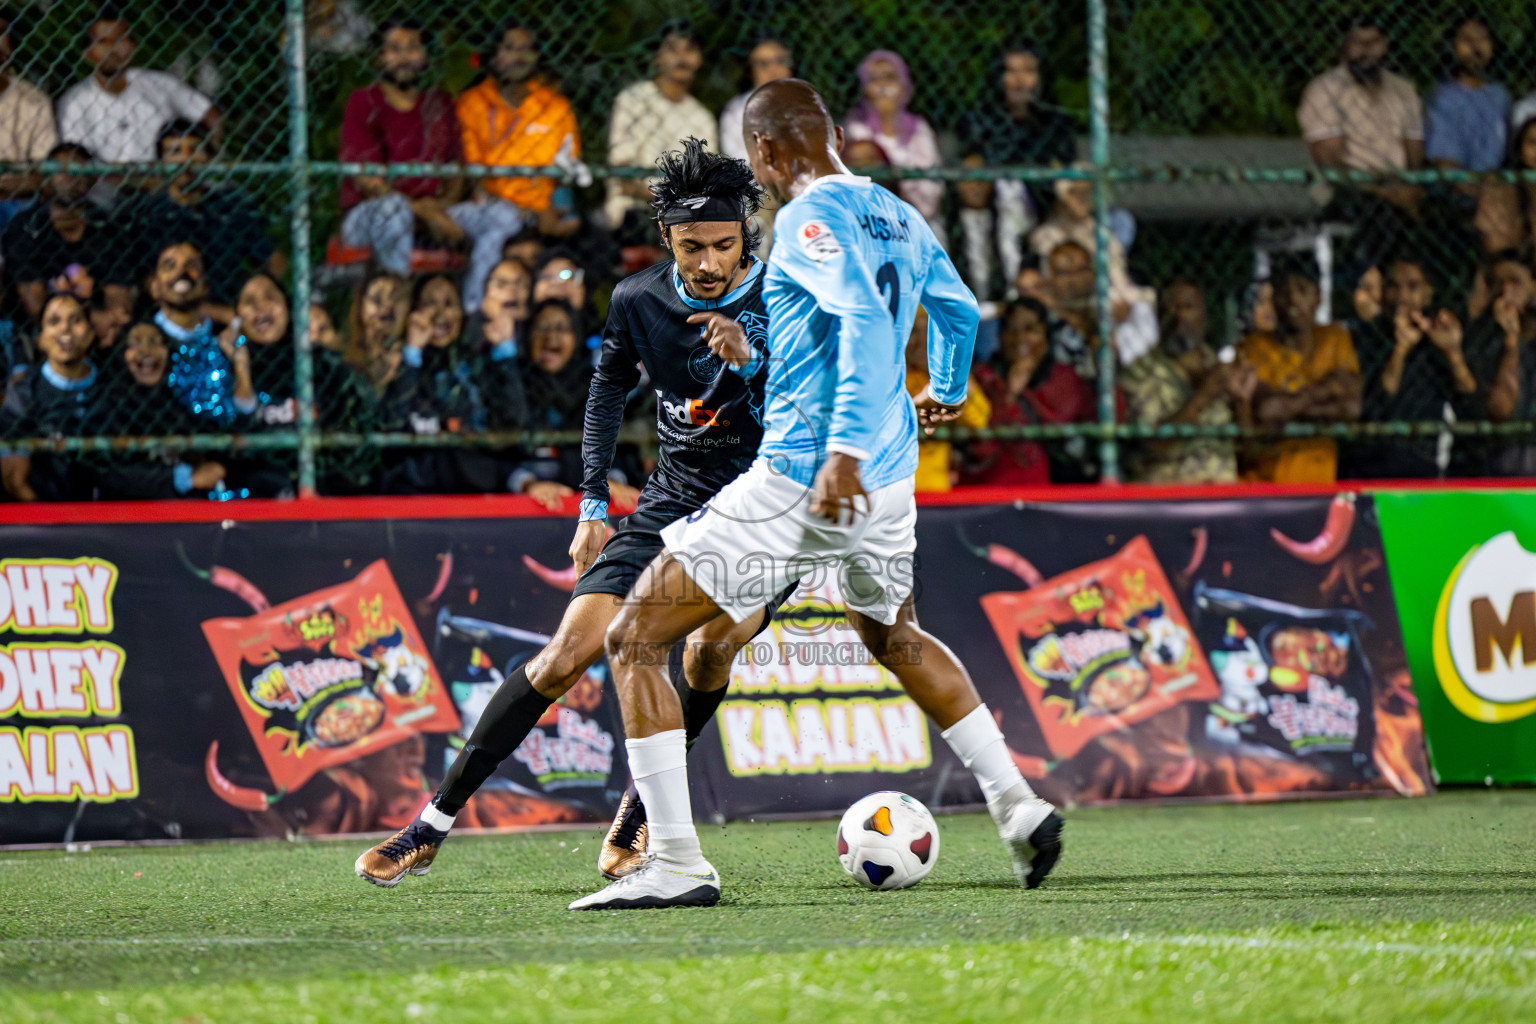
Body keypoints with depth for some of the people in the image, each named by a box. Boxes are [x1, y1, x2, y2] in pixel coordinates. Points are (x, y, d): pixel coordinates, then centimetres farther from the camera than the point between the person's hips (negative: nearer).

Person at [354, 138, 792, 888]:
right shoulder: (639, 301, -4)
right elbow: (609, 385, 16)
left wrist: (752, 360, -38)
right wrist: (594, 501, 12)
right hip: (672, 502, 3)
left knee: (712, 642, -29)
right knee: (569, 652, -10)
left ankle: (639, 813, -5)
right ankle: (436, 823, -2)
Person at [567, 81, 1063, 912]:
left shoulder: (810, 218, -12)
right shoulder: (899, 218, 12)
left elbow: (865, 319, -27)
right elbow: (956, 306, 29)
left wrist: (847, 448, -32)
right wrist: (945, 389, 48)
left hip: (801, 480, -8)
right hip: (888, 484, 8)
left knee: (634, 640, -3)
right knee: (893, 636, 35)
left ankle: (676, 865, -10)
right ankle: (1019, 806, 29)